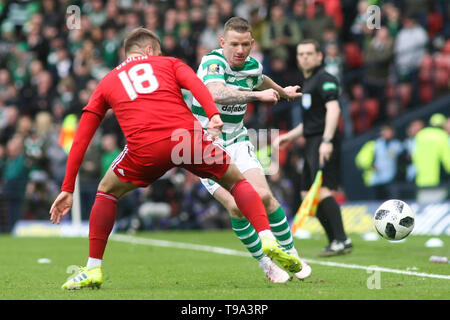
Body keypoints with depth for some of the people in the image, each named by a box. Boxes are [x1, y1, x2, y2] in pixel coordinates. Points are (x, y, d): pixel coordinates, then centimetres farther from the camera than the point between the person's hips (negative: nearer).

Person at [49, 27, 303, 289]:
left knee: (107, 191, 26)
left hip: (144, 148, 0)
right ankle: (268, 239, 4)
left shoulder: (106, 83, 31)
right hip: (188, 137, 0)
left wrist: (68, 189, 27)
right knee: (237, 181, 23)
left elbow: (81, 139, 26)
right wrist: (214, 115, -13)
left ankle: (93, 269, 19)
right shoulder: (169, 63, 28)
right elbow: (195, 84, 3)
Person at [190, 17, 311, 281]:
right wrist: (257, 95, -44)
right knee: (236, 207, -19)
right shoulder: (213, 62, -21)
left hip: (237, 142, 5)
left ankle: (290, 253, 4)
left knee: (264, 196, -15)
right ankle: (265, 263, -2)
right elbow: (217, 94, -43)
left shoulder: (253, 66, 0)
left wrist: (283, 91, 45)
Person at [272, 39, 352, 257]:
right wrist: (289, 136, 29)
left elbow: (333, 109, -21)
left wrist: (327, 140, -31)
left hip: (324, 142, -10)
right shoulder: (307, 82, 23)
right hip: (312, 143, 10)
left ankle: (342, 240, -23)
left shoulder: (324, 79, -7)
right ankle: (334, 241, 12)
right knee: (307, 194, 9)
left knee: (322, 190, -21)